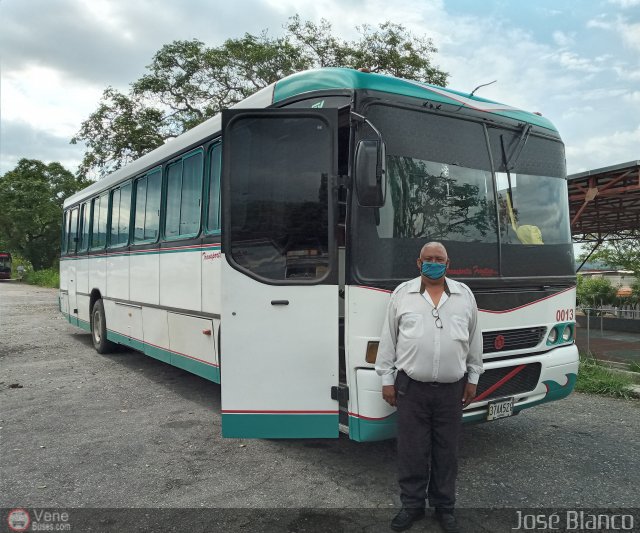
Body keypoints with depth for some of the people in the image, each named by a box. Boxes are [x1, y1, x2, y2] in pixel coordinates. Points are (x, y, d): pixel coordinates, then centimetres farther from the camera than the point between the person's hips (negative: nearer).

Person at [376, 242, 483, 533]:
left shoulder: (464, 295, 6)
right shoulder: (402, 293, 0)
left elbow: (474, 340, 11)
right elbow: (388, 340, 2)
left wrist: (473, 378, 10)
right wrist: (387, 380, 0)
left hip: (451, 389, 1)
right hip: (411, 388, -1)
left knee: (446, 451, 13)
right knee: (411, 451, 8)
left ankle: (444, 506, 30)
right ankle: (412, 505, 26)